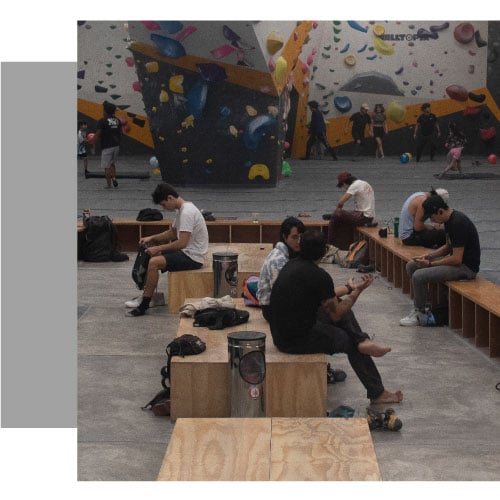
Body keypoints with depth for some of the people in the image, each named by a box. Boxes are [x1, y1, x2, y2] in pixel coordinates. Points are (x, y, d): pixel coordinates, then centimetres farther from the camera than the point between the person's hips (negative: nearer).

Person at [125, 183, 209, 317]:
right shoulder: (181, 209, 11)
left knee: (154, 263, -22)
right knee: (151, 255, 16)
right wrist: (151, 238, 11)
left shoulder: (187, 212, -22)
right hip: (186, 252, 11)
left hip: (192, 257, -11)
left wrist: (158, 248, -21)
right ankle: (147, 295, 14)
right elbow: (172, 233, 24)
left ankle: (143, 306, -16)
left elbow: (182, 243, -29)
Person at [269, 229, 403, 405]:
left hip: (281, 334, 8)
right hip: (298, 340, -8)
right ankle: (377, 393, 22)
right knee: (351, 342, 12)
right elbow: (336, 315, -6)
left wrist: (350, 288, 30)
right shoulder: (319, 276, -20)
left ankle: (363, 341, 7)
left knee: (338, 303, 17)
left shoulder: (292, 265, 6)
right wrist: (356, 292, 6)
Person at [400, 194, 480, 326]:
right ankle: (418, 308, 12)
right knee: (411, 266, 9)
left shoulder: (458, 223, -24)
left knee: (419, 276, -22)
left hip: (466, 267, -11)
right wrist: (428, 255, 5)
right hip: (455, 259, 11)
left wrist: (430, 264, -16)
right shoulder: (449, 220, 6)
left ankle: (420, 314, -3)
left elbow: (457, 259, -25)